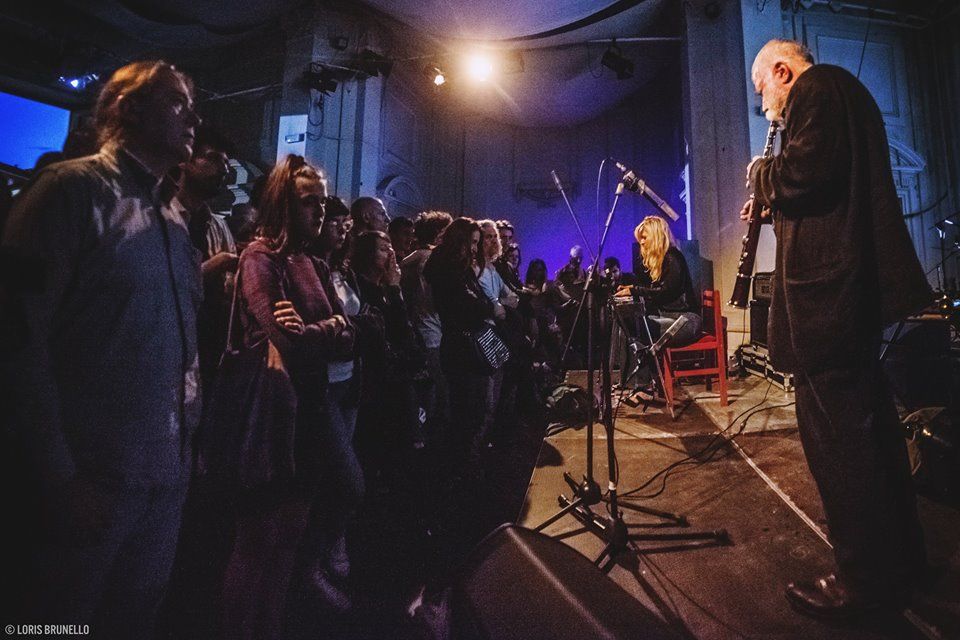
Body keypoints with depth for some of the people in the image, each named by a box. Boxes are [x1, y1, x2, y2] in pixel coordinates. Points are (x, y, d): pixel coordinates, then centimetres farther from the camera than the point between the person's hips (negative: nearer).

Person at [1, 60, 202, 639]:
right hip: (90, 477, -6)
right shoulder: (75, 189, -8)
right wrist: (60, 475, -15)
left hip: (167, 474, 6)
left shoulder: (174, 220, 12)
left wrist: (188, 433, 5)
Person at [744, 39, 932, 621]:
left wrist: (763, 174, 0)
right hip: (857, 283, 11)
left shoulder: (816, 87, -4)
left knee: (832, 431, -4)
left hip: (826, 288, -11)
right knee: (869, 420, 17)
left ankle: (863, 582, 9)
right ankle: (899, 558, 31)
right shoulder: (845, 91, 26)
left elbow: (806, 172, -20)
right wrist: (774, 209, 21)